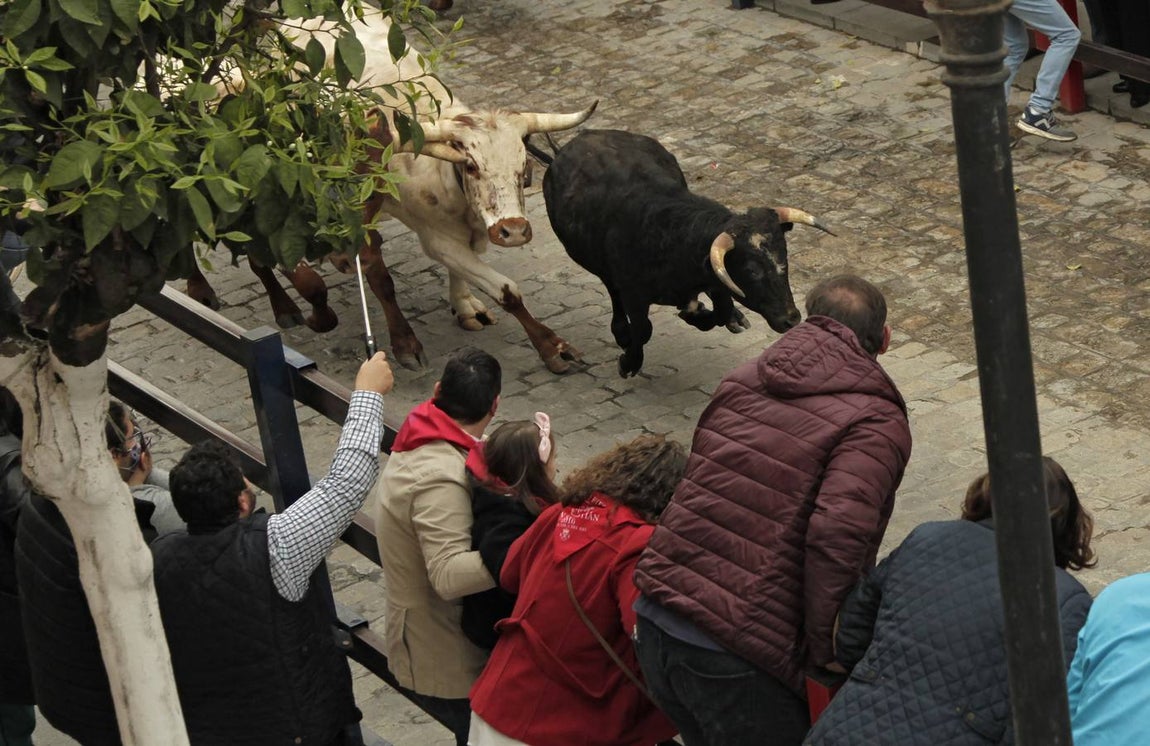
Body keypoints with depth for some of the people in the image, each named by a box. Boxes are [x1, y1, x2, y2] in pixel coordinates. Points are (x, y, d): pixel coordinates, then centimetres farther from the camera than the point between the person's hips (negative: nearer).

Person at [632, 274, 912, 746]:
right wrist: (826, 649, -9)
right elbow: (837, 536, -21)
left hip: (656, 620, 7)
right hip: (739, 661, -7)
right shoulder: (876, 423, -6)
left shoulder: (741, 380, 14)